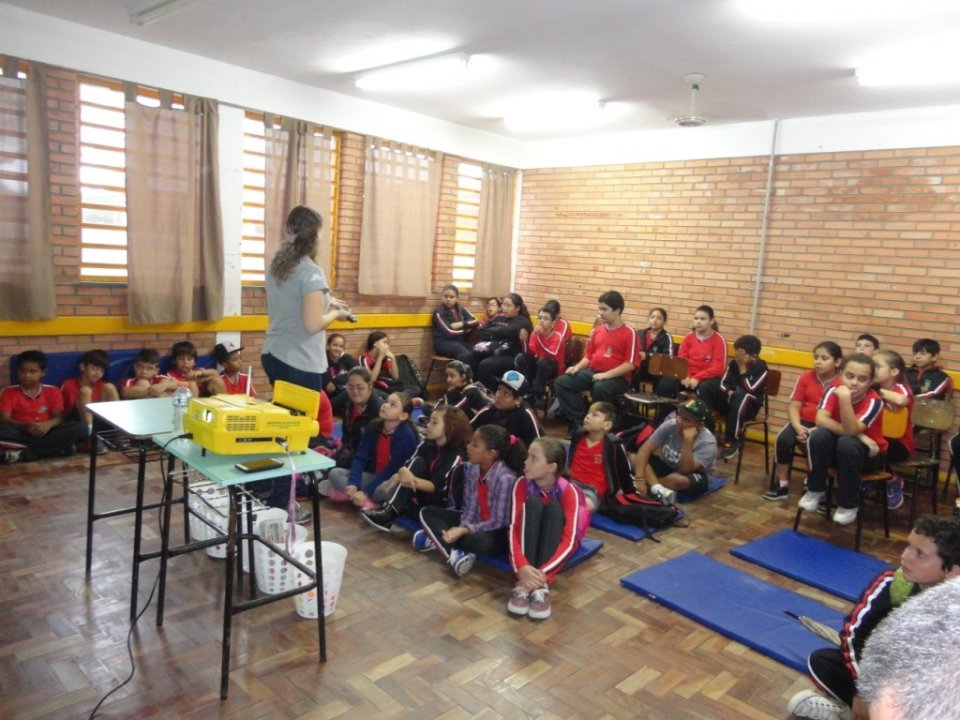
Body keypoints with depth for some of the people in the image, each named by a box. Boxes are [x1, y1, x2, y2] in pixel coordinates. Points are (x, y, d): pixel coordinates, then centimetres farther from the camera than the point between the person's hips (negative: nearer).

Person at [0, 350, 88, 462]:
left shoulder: (52, 391, 11)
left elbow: (59, 417, 1)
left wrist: (48, 424, -24)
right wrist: (24, 426, -25)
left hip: (45, 434, 1)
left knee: (81, 428, -26)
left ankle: (23, 454, -27)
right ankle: (55, 448, -30)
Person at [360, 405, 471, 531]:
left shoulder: (458, 455, -18)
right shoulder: (426, 444, 2)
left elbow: (438, 486, -23)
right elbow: (408, 466, -5)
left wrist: (414, 481, -39)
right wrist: (403, 472, -30)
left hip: (441, 503, -6)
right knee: (417, 462, -20)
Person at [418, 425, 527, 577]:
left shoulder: (505, 478, -26)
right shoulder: (471, 468, -5)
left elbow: (498, 522, -24)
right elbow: (469, 507, -2)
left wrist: (464, 530, -31)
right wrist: (463, 527, -22)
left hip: (499, 534, -7)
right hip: (475, 522, 7)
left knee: (479, 541, -40)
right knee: (428, 512, 0)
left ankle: (437, 540, -11)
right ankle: (454, 553, -21)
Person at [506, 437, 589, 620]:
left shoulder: (568, 491, -25)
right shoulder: (522, 484, -18)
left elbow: (569, 540, -30)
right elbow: (514, 527, -26)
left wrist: (542, 572, -44)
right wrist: (521, 566, -43)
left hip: (557, 542, -1)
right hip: (531, 540, 2)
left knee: (553, 507, -33)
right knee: (533, 503, -30)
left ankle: (542, 584, -42)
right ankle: (523, 582, -38)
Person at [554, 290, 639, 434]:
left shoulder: (629, 333, -7)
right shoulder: (597, 330, 13)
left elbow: (630, 364, -13)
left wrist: (606, 374, -21)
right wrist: (577, 367, 0)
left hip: (617, 377, -7)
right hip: (592, 371, 7)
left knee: (600, 388, -39)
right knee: (561, 382, -11)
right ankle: (579, 422, -10)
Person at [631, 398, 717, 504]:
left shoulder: (707, 442, -25)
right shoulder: (670, 425, -16)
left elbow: (685, 470, -34)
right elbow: (645, 449, -19)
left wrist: (688, 440, -41)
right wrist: (639, 478, -32)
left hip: (695, 478, -4)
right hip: (667, 466, 5)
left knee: (679, 479, -41)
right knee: (632, 458, -19)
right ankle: (659, 490, -38)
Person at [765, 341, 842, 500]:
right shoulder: (805, 377, 3)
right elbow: (794, 406, 0)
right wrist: (798, 427, -18)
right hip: (805, 422, 3)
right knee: (783, 438, -25)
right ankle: (782, 484, -10)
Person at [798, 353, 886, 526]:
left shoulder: (874, 401, -23)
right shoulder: (833, 391, -13)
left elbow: (851, 430, -35)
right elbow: (821, 420, -27)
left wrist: (845, 398, -47)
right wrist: (858, 435, -33)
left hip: (869, 454, -3)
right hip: (838, 450, 3)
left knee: (847, 443, -36)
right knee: (818, 435, -28)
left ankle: (848, 504, -16)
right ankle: (815, 490, -9)